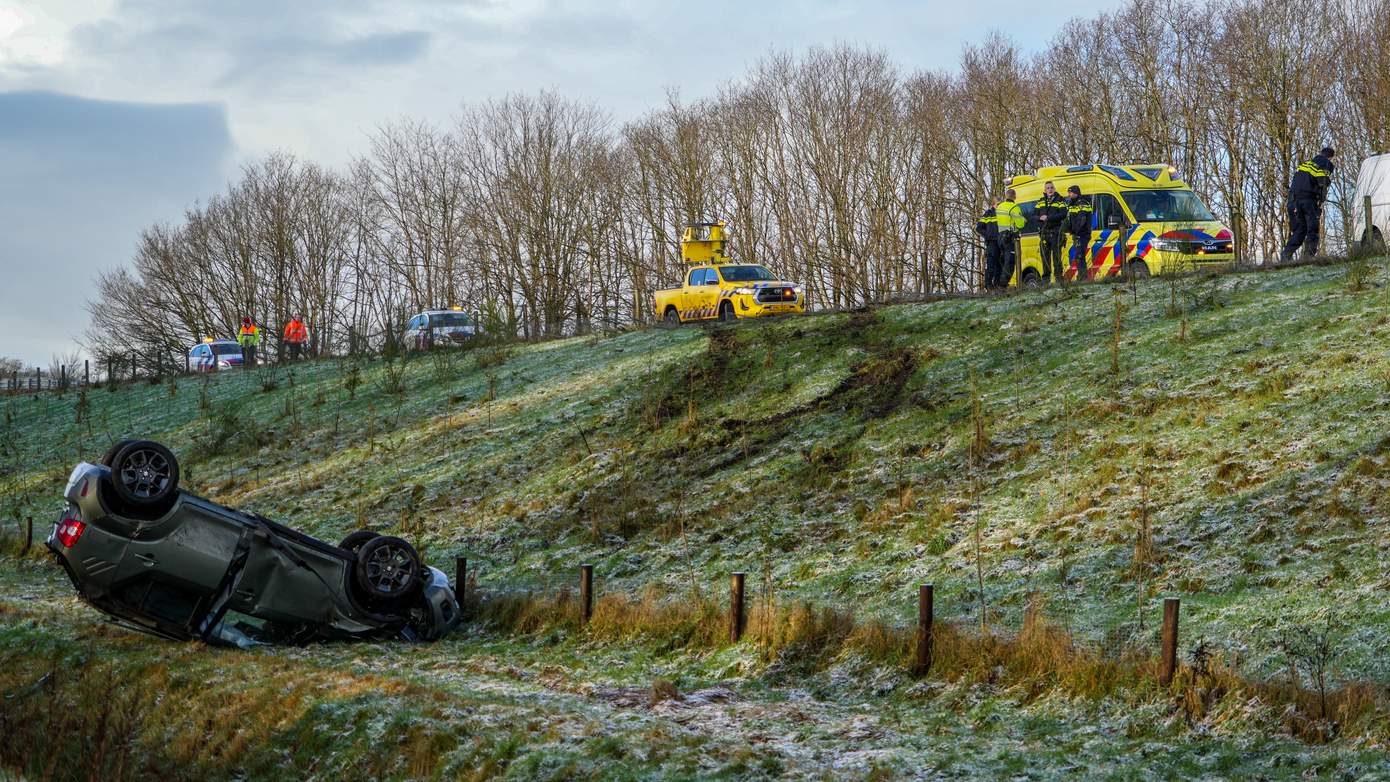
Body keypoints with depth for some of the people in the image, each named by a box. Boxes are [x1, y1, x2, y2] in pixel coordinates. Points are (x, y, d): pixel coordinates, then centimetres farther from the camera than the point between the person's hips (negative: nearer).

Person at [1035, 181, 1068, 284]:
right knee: (1045, 256, 5)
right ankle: (1046, 278, 10)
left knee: (1056, 255, -7)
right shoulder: (1040, 202, 16)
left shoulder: (1060, 201, 3)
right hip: (1044, 232, 4)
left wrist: (1048, 218, -17)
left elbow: (1063, 214, -11)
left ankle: (1058, 276, -5)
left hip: (1056, 232, -4)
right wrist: (1040, 218, -11)